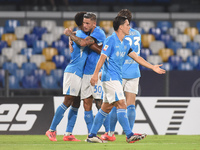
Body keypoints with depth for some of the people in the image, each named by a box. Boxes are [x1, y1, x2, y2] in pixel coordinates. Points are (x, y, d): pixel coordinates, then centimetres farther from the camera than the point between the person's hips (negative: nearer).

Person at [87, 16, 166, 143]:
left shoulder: (125, 43, 15)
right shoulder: (111, 40, -10)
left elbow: (136, 57, 19)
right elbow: (103, 57, -15)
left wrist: (153, 67, 17)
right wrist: (95, 74, -21)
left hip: (117, 78, 9)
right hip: (110, 77, -9)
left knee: (106, 108, 10)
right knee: (121, 104, -14)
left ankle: (92, 135, 15)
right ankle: (129, 135, -18)